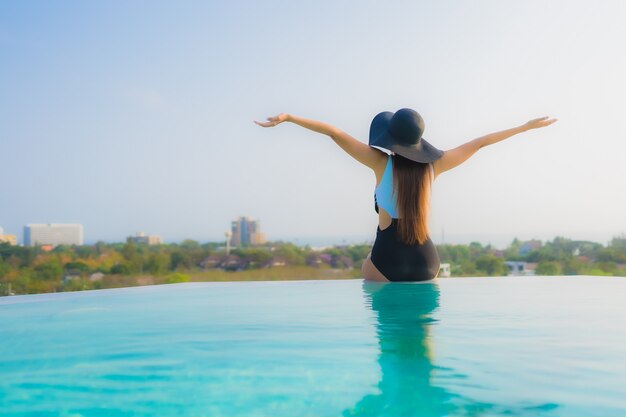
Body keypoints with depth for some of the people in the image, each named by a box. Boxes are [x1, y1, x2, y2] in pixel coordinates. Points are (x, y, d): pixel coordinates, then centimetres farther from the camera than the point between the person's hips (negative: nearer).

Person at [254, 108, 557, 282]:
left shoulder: (382, 163, -6)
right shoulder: (433, 165, 2)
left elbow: (334, 133, -8)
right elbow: (480, 143, 12)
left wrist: (289, 117, -7)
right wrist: (526, 126, 21)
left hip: (386, 260, -3)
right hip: (426, 262, 4)